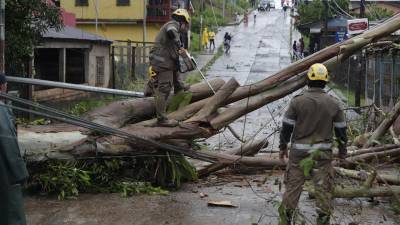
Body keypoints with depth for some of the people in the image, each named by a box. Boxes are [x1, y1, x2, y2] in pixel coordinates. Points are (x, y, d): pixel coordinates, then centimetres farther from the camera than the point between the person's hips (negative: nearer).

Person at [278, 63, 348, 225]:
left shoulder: (297, 101, -7)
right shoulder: (333, 104, -1)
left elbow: (286, 126, -3)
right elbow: (341, 129, 6)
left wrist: (282, 146, 9)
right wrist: (342, 149, 19)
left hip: (299, 151, -1)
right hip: (323, 153, 1)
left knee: (293, 185, 7)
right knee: (323, 188, 7)